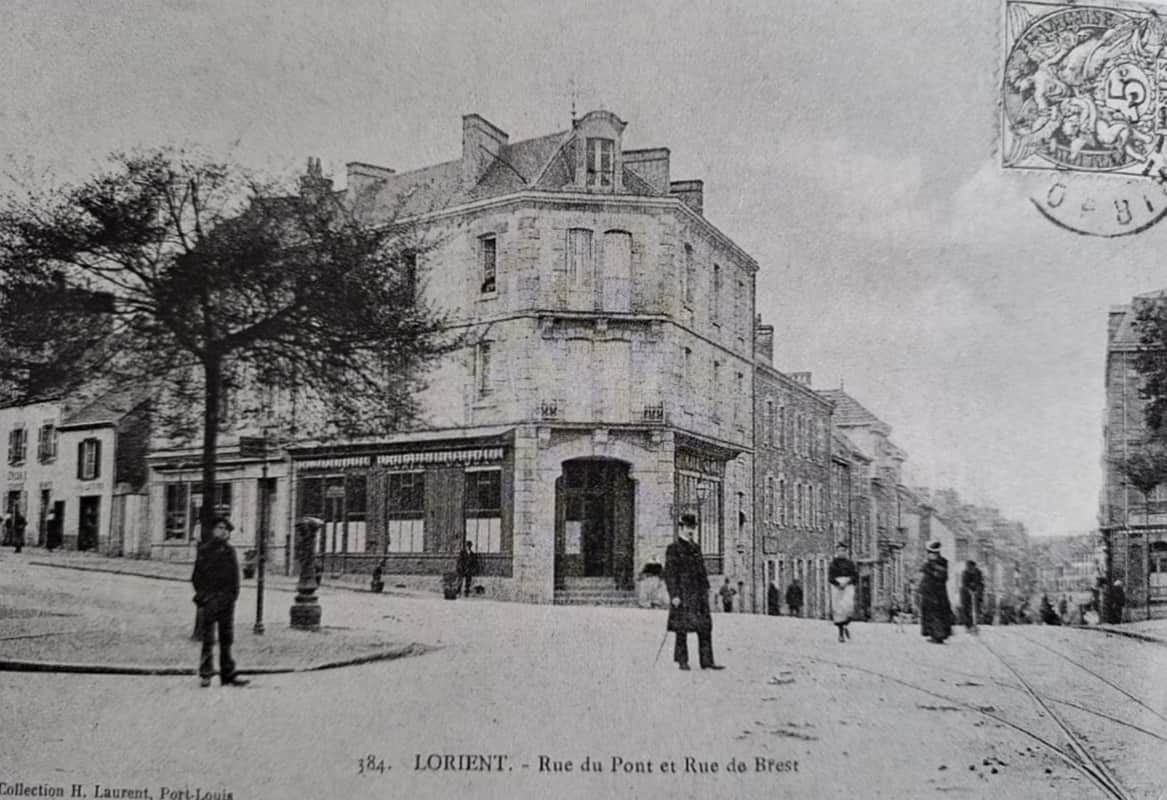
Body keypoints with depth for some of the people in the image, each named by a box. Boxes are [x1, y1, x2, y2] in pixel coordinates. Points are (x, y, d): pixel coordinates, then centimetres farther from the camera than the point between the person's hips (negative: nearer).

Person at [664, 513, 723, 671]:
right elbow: (669, 574, -9)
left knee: (705, 626, 3)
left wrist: (706, 590, 15)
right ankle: (682, 661, 9)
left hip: (699, 594, 7)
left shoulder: (696, 548, 17)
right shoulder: (673, 549, -4)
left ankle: (707, 661, 6)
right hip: (683, 594, -7)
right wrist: (674, 595, -15)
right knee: (682, 628, 0)